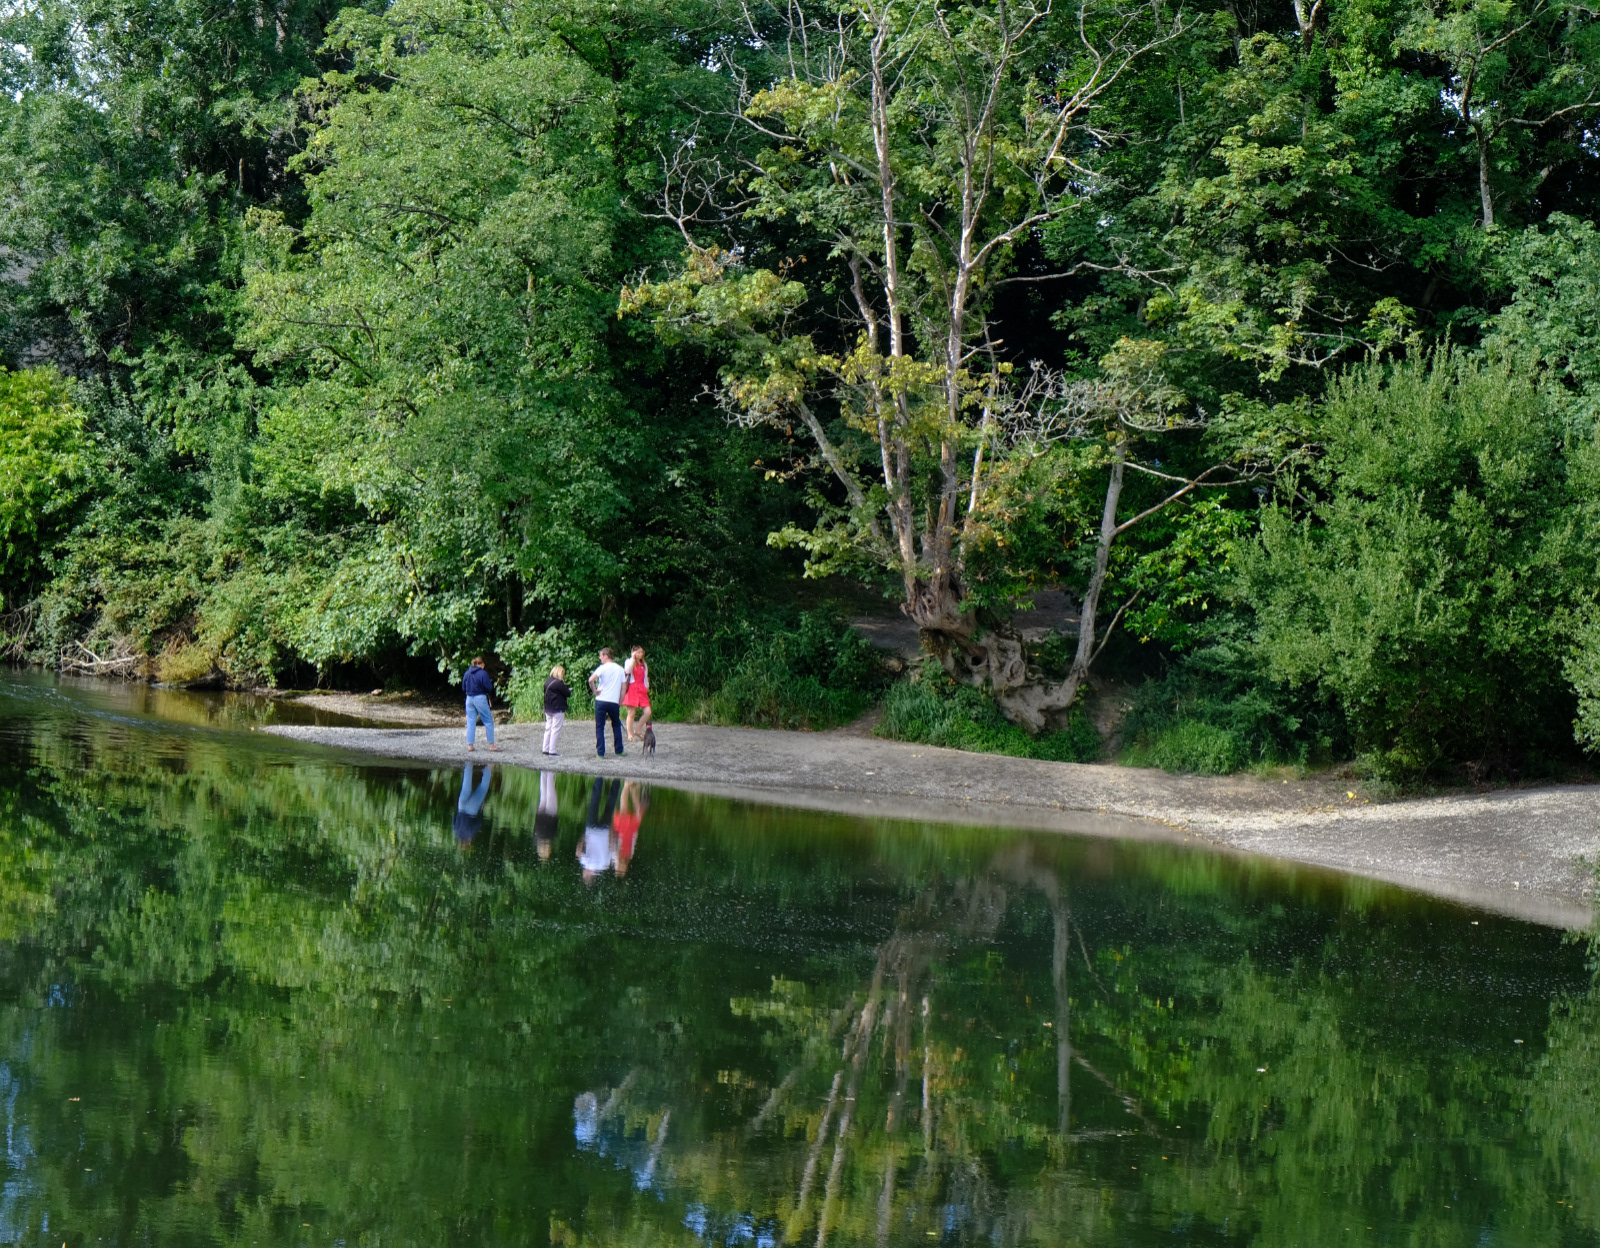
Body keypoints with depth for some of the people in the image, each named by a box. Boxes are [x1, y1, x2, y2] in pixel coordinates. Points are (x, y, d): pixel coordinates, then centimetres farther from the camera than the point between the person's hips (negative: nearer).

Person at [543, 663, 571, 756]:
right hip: (558, 710, -8)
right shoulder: (559, 683, -17)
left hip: (548, 709, 8)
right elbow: (567, 693, -13)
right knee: (555, 730, -4)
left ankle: (546, 749, 16)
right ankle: (552, 751, -5)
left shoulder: (547, 682, 9)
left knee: (548, 729, 13)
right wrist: (570, 691, 11)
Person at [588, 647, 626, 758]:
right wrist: (620, 702, 15)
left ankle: (600, 752, 0)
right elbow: (623, 688, 9)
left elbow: (591, 679, -22)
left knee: (600, 727, 4)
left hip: (601, 701, -3)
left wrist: (594, 691, -7)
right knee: (616, 726, 19)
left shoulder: (603, 668, -6)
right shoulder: (620, 669, 9)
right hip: (614, 702, 3)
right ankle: (619, 751, 19)